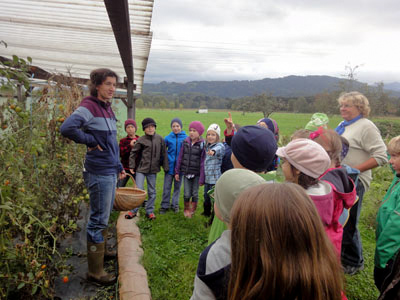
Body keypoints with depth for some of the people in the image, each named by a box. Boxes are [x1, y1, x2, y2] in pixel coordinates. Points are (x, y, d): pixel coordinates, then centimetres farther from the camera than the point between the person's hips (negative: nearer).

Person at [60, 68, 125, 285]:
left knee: (104, 216, 22)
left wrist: (119, 167, 21)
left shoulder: (107, 108, 13)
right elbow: (67, 128, -31)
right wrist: (90, 141, -18)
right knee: (98, 220, 0)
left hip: (110, 172, 9)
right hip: (99, 173, -9)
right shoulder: (89, 107, -15)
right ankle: (95, 271, 14)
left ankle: (102, 251, 41)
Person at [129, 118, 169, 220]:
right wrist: (132, 166, -2)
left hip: (153, 169, 3)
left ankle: (149, 211, 23)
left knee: (152, 191, 10)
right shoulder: (141, 140, -7)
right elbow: (133, 153, 1)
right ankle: (134, 210, 12)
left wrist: (166, 167, 5)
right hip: (141, 169, -2)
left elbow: (164, 154, 5)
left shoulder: (160, 139, 0)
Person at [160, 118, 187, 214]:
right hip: (170, 165, 1)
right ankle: (165, 205, 18)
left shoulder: (186, 138, -5)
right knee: (167, 187, 5)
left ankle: (175, 204, 27)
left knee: (177, 186, 13)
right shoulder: (168, 138, -2)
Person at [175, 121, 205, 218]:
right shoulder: (185, 142, 1)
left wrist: (201, 178, -9)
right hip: (186, 172, 2)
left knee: (195, 194, 8)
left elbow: (203, 162, -9)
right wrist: (177, 172, 7)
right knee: (187, 194, 3)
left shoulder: (202, 144, -9)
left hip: (196, 173, -2)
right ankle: (186, 209, 28)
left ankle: (192, 211, 31)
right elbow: (180, 157, 7)